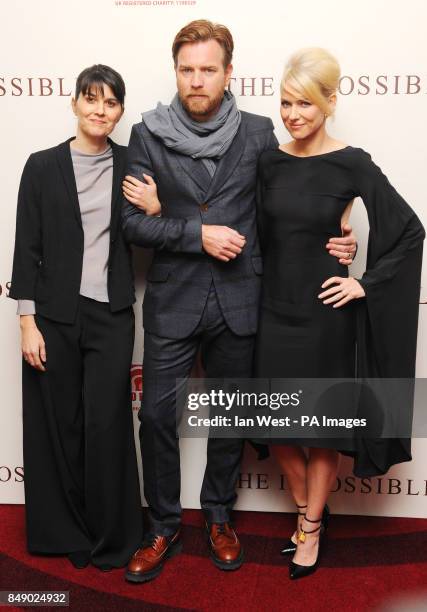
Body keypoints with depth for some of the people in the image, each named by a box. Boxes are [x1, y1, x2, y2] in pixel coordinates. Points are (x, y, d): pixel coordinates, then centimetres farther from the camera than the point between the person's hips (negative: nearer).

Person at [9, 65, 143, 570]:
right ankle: (65, 532, 27)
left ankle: (111, 535, 19)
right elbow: (28, 248, -1)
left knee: (106, 424, 0)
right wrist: (27, 322, -6)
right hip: (55, 313, 0)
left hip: (111, 314, 1)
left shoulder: (131, 166, 5)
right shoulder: (43, 166, 1)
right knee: (58, 424, 7)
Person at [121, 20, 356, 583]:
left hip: (238, 301, 1)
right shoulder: (148, 134, -2)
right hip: (172, 299, 0)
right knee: (157, 415, 4)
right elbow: (133, 222, -6)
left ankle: (219, 518, 36)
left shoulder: (258, 133, 1)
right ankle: (164, 529, 26)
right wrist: (198, 233, -17)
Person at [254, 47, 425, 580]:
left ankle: (311, 526, 32)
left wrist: (367, 283, -9)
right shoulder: (270, 161, 2)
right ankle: (307, 509, 37)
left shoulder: (351, 163, -9)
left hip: (323, 311, -4)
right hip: (274, 309, 4)